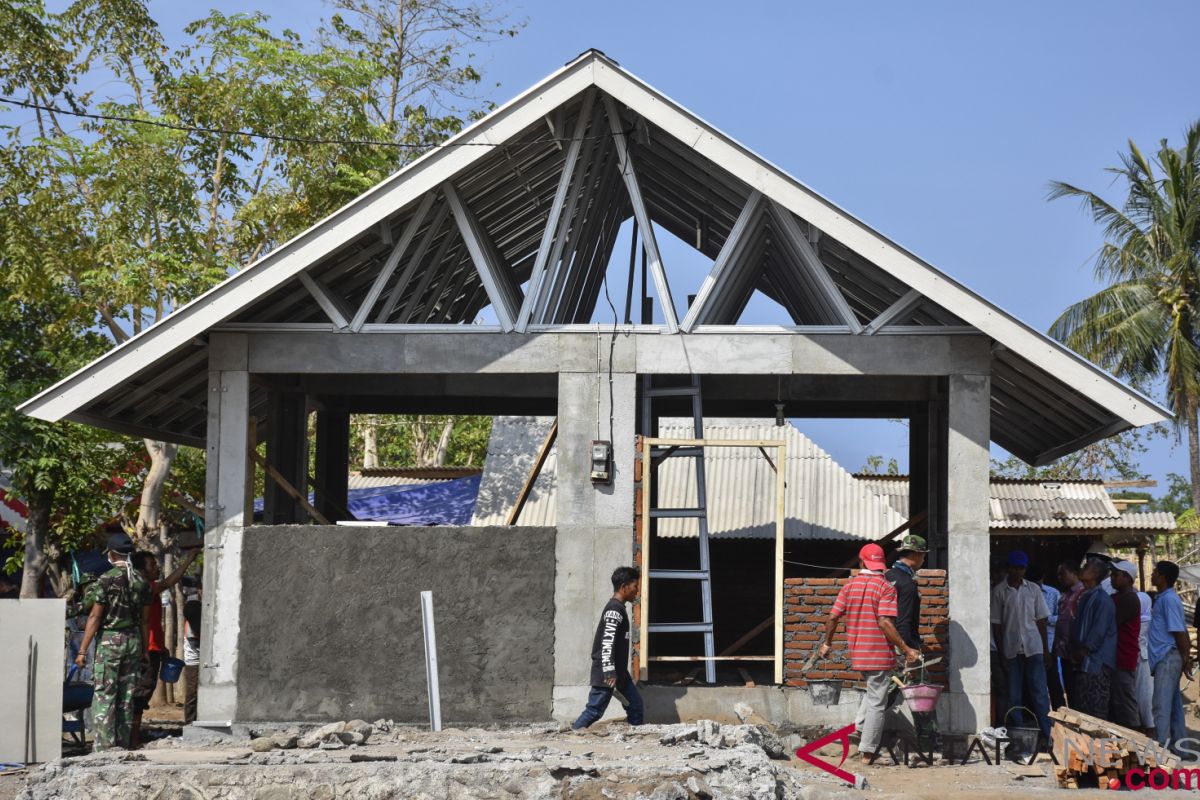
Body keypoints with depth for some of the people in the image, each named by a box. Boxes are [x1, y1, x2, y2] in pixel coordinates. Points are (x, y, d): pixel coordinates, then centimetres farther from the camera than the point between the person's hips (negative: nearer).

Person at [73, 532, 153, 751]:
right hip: (134, 640, 5)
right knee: (127, 697, 10)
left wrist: (82, 651, -7)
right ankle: (123, 746, 12)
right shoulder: (141, 582, 7)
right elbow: (144, 619, 10)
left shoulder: (106, 580, -9)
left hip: (109, 640, -5)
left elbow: (95, 617, -10)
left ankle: (105, 746, -11)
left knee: (104, 696, -5)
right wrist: (145, 650, 17)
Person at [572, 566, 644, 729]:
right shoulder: (615, 609, -15)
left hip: (619, 672, 10)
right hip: (607, 674, -10)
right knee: (594, 711, -7)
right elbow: (607, 642, -23)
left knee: (636, 708, 8)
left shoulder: (617, 608, 17)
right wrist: (609, 672, -28)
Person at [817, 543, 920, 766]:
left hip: (857, 654, 5)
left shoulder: (850, 586, 4)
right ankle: (868, 752, 5)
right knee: (877, 703, 2)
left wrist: (826, 643, 19)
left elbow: (833, 617, 4)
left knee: (873, 690, 29)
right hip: (880, 655, -5)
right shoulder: (885, 587, -11)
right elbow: (885, 623, -21)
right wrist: (906, 650, -19)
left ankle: (860, 725, 11)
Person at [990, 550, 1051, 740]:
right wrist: (1001, 653, -3)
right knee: (1013, 696, 3)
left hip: (1033, 648, 1)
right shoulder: (999, 591, 0)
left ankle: (1046, 736, -1)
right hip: (1011, 650, -1)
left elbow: (1041, 620, 10)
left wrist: (1046, 649, 6)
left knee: (1039, 693, -3)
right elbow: (996, 625, 1)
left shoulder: (1033, 589, 7)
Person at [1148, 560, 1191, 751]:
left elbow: (1179, 632, -17)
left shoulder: (1169, 599, -15)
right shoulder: (1164, 598, 15)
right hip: (1165, 658, 10)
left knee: (1162, 706, -11)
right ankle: (1178, 745, 19)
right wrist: (1185, 657, 16)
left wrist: (1185, 659, -13)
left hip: (1168, 658, -10)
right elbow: (1181, 631, 18)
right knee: (1174, 705, 14)